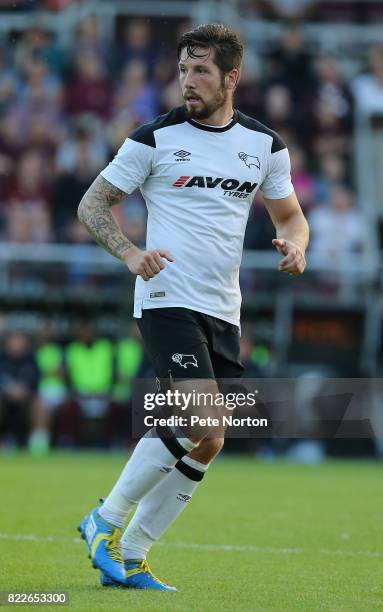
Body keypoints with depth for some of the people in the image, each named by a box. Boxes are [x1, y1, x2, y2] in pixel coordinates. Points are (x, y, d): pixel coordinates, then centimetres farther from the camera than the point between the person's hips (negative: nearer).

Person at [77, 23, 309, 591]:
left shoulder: (265, 144, 8)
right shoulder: (155, 138, -3)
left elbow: (290, 216, 19)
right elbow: (93, 203, 2)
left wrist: (294, 245, -5)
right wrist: (130, 252, -15)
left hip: (223, 311, 5)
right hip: (168, 300, -5)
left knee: (202, 445, 3)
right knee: (203, 426, -21)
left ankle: (128, 556, 14)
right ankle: (107, 519, -5)